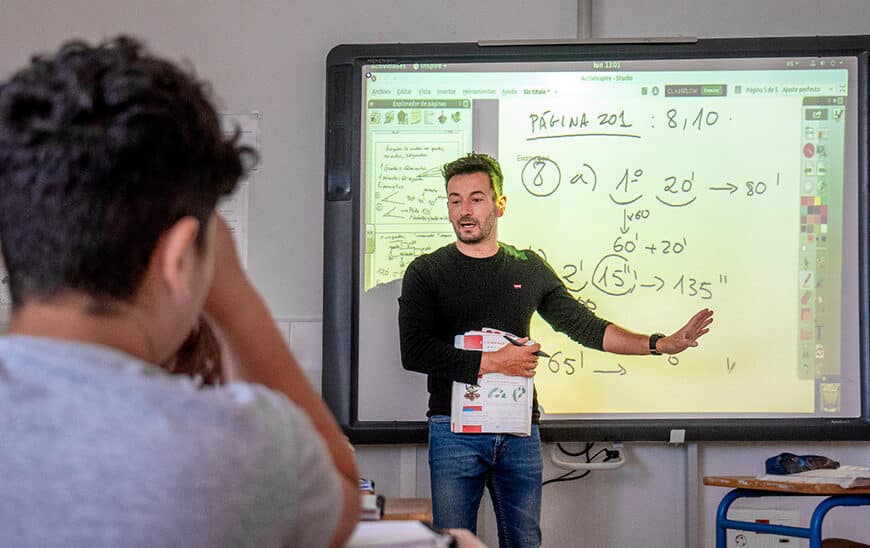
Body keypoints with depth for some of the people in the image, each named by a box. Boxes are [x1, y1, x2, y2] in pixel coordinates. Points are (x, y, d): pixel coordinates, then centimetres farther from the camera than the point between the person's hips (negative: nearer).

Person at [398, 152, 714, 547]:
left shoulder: (529, 270, 12)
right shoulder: (426, 272, 2)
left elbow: (583, 325, 15)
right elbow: (414, 351, -9)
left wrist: (660, 344, 7)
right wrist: (493, 363, -12)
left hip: (520, 433, 3)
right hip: (455, 430, -3)